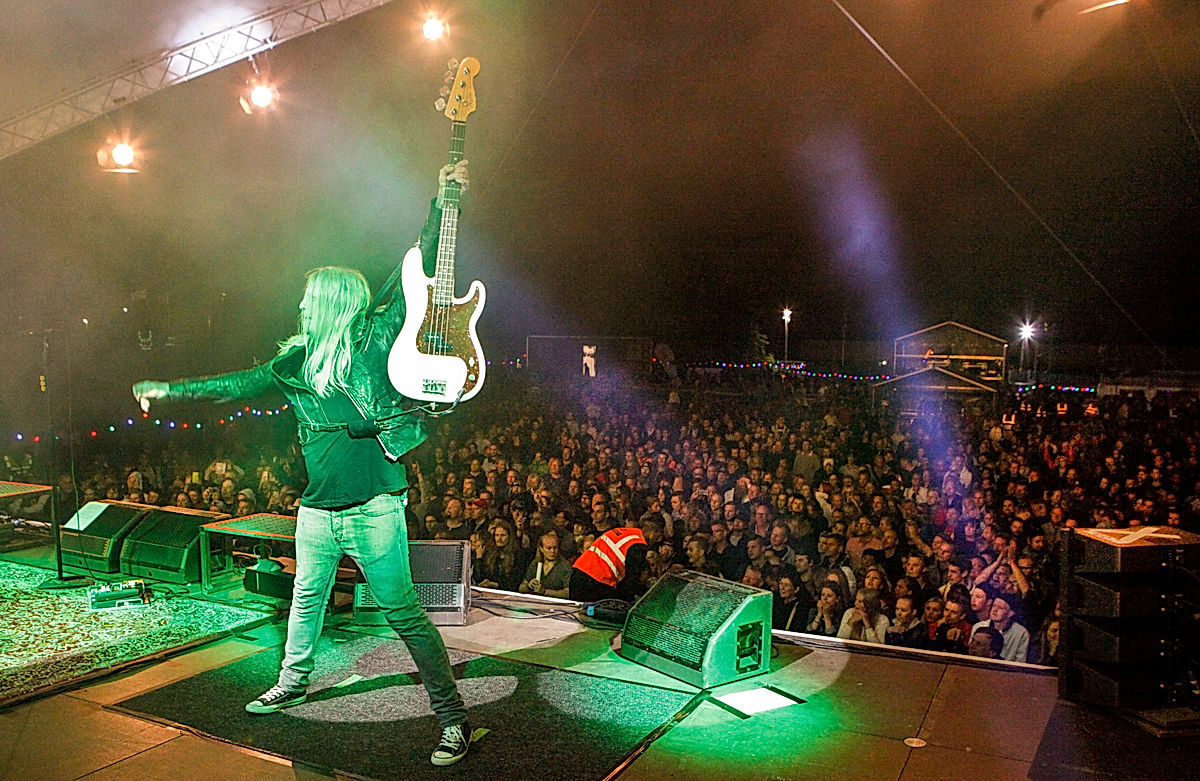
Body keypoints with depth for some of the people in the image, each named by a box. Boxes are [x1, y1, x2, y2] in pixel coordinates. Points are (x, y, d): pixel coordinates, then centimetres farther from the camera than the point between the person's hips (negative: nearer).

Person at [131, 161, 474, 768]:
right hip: (317, 506, 7)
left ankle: (454, 720, 2)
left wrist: (439, 206, -16)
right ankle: (292, 685, 48)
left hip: (373, 506, -6)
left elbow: (418, 271, -10)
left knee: (402, 611, -6)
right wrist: (168, 389, 23)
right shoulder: (297, 360, 10)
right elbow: (238, 385, 18)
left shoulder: (376, 339, -6)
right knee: (306, 599, 24)